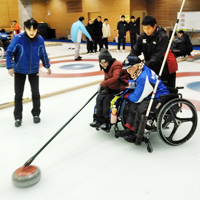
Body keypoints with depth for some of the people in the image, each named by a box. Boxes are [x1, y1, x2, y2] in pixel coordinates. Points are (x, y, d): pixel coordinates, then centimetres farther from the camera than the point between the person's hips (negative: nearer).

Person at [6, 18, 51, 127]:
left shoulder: (40, 39, -13)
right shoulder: (18, 38, -22)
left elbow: (43, 54, 2)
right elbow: (9, 52, -16)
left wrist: (47, 66, 11)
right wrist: (10, 66, -22)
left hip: (34, 70, 2)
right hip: (19, 71, -2)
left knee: (35, 93, 11)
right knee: (18, 94, 6)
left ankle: (36, 114, 30)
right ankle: (18, 117, 20)